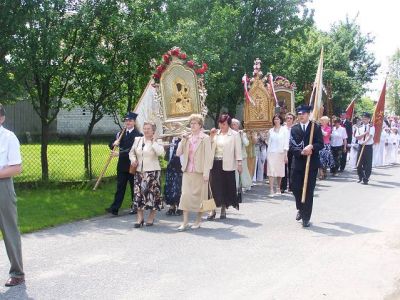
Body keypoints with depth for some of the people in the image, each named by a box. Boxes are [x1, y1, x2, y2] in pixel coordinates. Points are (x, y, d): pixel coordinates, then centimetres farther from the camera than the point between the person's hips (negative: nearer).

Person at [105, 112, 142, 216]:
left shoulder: (138, 134, -11)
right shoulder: (120, 133, 11)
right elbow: (111, 146, 13)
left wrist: (120, 153, -25)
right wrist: (114, 143, -11)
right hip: (122, 165, 5)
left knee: (134, 187, 7)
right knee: (120, 187, 5)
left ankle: (135, 207, 19)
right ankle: (115, 208, 2)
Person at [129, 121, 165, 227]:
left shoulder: (156, 142, -3)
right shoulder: (138, 140, 10)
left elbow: (161, 152, -21)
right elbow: (132, 152, 18)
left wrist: (153, 141, -15)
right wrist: (133, 159, -2)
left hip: (152, 171, -4)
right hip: (139, 171, 4)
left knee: (152, 193, -1)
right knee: (138, 193, 2)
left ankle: (151, 218, 13)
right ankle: (140, 218, 10)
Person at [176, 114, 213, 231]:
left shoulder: (205, 138, -3)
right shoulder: (187, 138, 11)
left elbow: (208, 156, -7)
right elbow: (178, 153, 6)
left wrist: (206, 173, -12)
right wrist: (183, 139, -3)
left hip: (199, 172, -4)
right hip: (187, 171, 4)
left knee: (199, 195, 4)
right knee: (185, 195, -2)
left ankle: (198, 220, 18)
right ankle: (185, 222, 2)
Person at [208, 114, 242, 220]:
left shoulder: (234, 135, -1)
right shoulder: (216, 133, 10)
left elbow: (238, 150, -1)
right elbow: (209, 147, 9)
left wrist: (239, 164, -6)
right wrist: (211, 136, -3)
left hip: (227, 164, -3)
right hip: (215, 163, 3)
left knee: (226, 186, 5)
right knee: (214, 186, -1)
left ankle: (223, 209, 19)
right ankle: (213, 210, 5)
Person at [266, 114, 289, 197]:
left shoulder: (284, 130, 2)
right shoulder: (271, 131, 10)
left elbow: (286, 143, -1)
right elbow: (269, 142, 12)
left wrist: (286, 155, -6)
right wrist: (267, 154, 5)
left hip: (280, 153, -1)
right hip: (271, 153, 1)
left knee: (280, 171, 6)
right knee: (271, 171, -8)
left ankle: (278, 188, 21)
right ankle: (271, 190, -12)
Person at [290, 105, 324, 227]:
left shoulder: (316, 127, 2)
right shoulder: (294, 129, 8)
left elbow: (321, 144, -3)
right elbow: (292, 146, 0)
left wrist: (311, 146, -22)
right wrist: (301, 152, -17)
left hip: (312, 163, -2)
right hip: (298, 163, 2)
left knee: (309, 191, 0)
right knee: (296, 188, 3)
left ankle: (306, 217, 8)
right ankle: (300, 209, 32)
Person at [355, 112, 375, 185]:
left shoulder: (371, 127, -1)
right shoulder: (360, 127, 9)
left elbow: (370, 136, -17)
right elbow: (357, 137, -2)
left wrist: (365, 141, -36)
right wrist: (365, 133, -16)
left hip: (368, 147, -3)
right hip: (361, 146, 3)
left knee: (368, 164, -2)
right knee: (359, 163, 6)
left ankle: (366, 179, 6)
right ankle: (361, 177, 24)